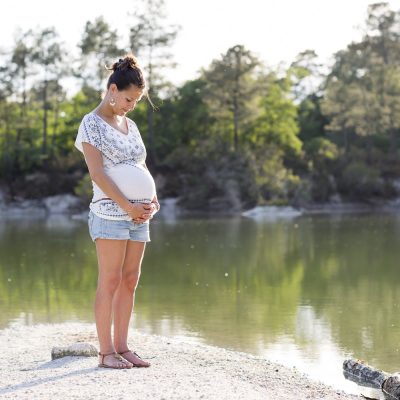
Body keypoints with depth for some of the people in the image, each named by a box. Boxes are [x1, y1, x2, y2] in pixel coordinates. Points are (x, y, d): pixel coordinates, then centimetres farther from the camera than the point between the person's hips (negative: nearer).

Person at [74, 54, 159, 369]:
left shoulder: (130, 125, 18)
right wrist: (127, 205, -16)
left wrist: (153, 199, 1)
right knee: (110, 281, -7)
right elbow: (97, 172, -11)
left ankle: (122, 347, 11)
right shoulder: (92, 124, -3)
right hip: (110, 213, -7)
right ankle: (106, 352, -4)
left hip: (138, 214, 7)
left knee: (130, 281, 6)